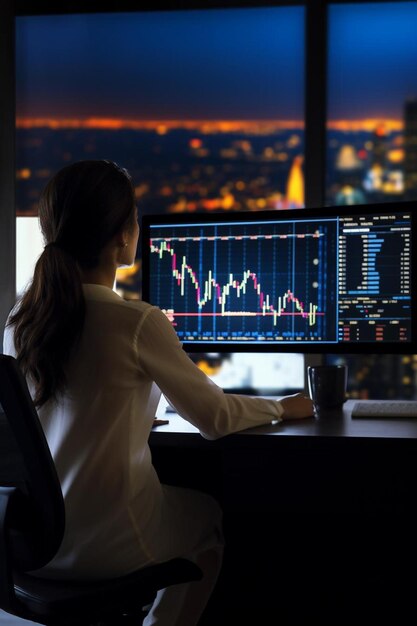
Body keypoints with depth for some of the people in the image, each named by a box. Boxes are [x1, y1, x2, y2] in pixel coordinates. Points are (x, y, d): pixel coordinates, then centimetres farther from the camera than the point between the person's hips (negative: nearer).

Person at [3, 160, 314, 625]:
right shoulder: (138, 322, -20)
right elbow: (216, 418, -9)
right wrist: (282, 408, 8)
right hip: (105, 543, -6)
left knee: (183, 502, 30)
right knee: (212, 516, 24)